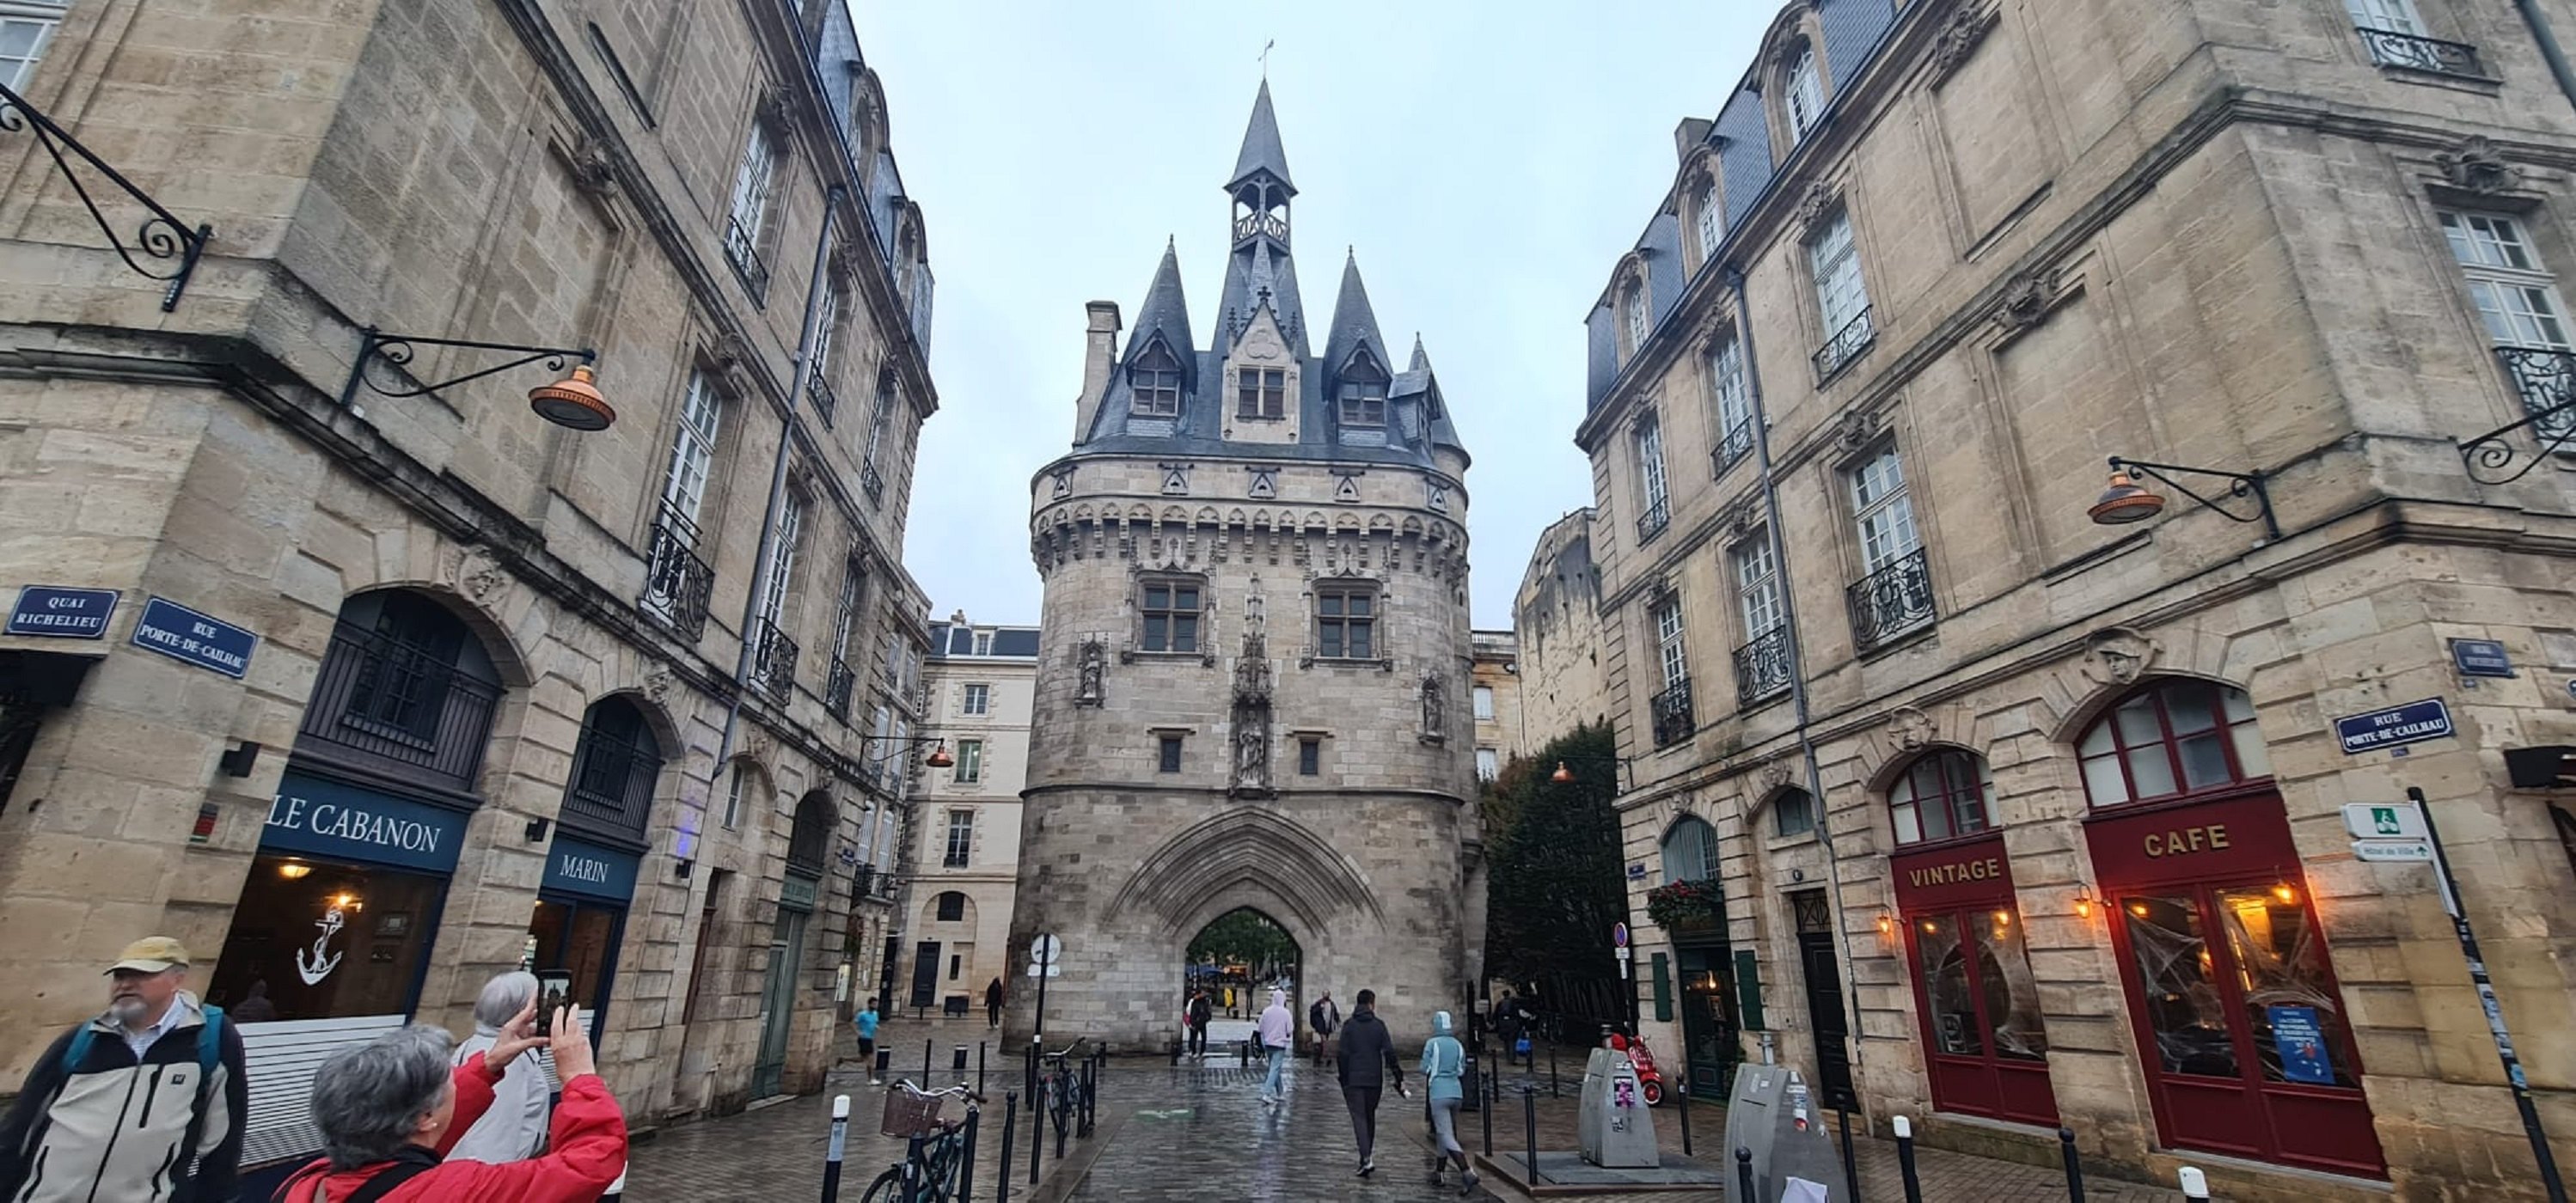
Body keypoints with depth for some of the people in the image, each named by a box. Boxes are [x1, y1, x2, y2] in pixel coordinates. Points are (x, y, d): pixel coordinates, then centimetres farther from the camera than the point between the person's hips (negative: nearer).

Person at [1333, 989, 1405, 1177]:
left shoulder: (1349, 1026, -4)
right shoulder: (1379, 1026, 0)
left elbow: (1343, 1055, -7)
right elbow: (1390, 1053, -5)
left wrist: (1343, 1080, 0)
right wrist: (1399, 1078, -3)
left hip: (1354, 1080, -2)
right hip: (1375, 1080, 2)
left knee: (1359, 1118, -2)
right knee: (1370, 1117, 17)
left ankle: (1366, 1158, -16)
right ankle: (1366, 1157, 24)